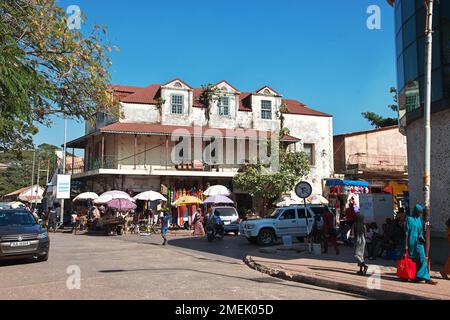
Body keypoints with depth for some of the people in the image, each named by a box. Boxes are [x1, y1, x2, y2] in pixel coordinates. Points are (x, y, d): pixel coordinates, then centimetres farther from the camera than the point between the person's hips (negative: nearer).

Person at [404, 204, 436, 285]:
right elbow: (406, 232, -9)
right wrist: (406, 245, -13)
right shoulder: (409, 219, -8)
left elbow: (421, 230, 19)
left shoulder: (420, 219, 11)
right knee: (412, 260, 5)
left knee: (422, 259, -4)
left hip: (419, 243, 5)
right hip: (412, 242, -5)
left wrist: (422, 237, -2)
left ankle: (426, 278, -3)